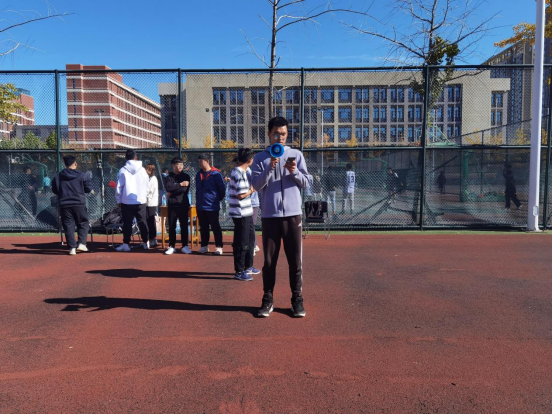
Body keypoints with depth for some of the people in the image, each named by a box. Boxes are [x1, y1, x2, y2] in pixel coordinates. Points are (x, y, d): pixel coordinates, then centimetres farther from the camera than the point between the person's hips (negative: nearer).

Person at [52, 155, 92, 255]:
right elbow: (88, 189, 1)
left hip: (64, 205, 2)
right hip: (79, 204, -2)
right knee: (83, 223, 12)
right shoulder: (82, 176, -5)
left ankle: (72, 247, 3)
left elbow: (54, 190, 9)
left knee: (68, 225, 6)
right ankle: (82, 243, -2)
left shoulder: (58, 176, 3)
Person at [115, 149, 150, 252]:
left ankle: (126, 244, 3)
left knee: (127, 223, 3)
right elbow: (147, 185, 8)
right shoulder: (142, 170, 2)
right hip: (141, 201, 2)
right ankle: (145, 243, 15)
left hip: (127, 202, -2)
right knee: (142, 222, 10)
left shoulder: (123, 170, -4)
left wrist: (118, 200, 7)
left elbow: (119, 187, -3)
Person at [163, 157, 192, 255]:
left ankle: (185, 246, 10)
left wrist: (172, 192, -9)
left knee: (184, 226, 2)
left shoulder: (186, 176, 5)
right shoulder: (168, 177, 6)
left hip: (183, 204, 0)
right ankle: (171, 246, 13)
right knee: (172, 226, 4)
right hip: (172, 205, 0)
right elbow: (168, 188, -14)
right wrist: (180, 184, -13)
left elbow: (185, 189, -9)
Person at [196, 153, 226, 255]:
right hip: (200, 206, 6)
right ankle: (204, 246, 21)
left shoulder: (216, 174, -10)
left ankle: (219, 247, 8)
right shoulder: (199, 174, 11)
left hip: (212, 206, -6)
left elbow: (222, 188, -6)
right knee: (203, 227, 12)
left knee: (215, 227, 1)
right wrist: (198, 201, 16)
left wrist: (219, 199, 1)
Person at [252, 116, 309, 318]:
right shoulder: (260, 158, 6)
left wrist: (294, 171, -13)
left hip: (292, 214, 0)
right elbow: (257, 185, -4)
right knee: (269, 260, 6)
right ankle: (268, 299, 17)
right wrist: (270, 168, -17)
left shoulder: (296, 155, 8)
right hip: (270, 216, 0)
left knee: (295, 260, 4)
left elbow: (305, 183, 5)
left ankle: (297, 300, 15)